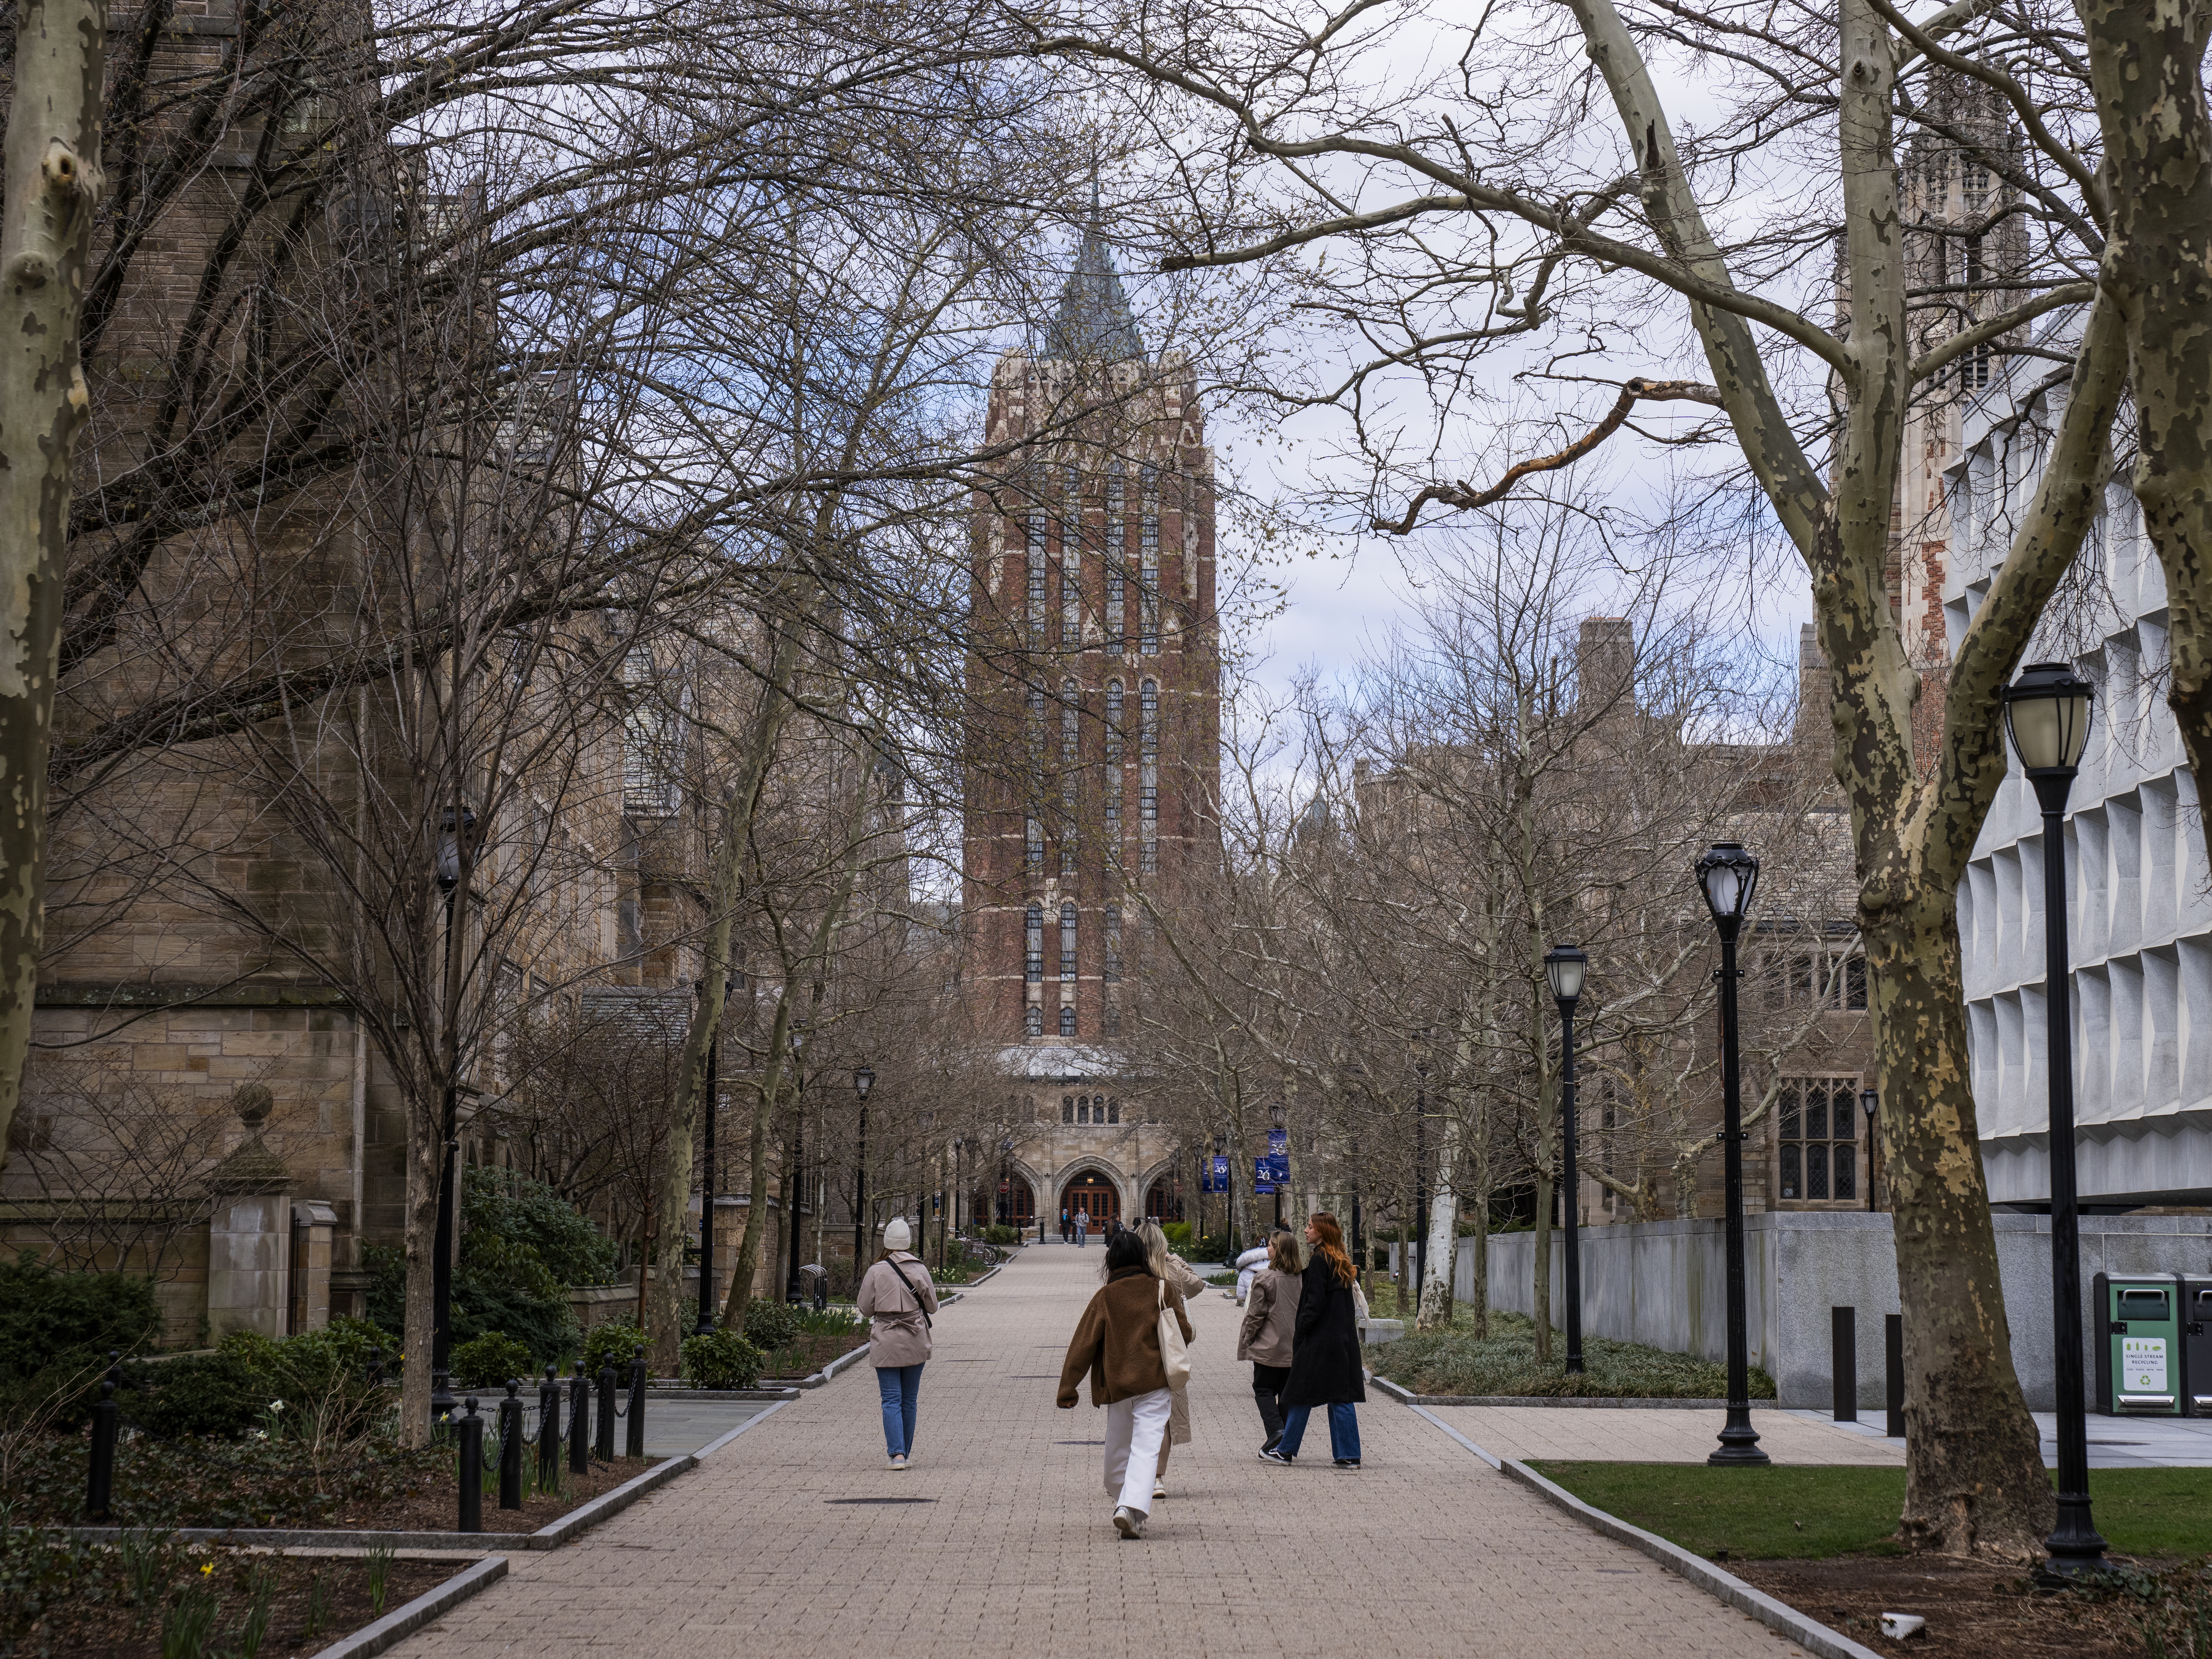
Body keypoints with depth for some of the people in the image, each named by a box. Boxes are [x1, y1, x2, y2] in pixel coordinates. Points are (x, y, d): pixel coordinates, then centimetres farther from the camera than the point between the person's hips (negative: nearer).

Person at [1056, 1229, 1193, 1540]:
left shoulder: (1105, 1297, 0)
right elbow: (1184, 1333, 4)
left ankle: (1121, 1501, 27)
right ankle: (1132, 1508, -25)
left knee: (1118, 1449, 17)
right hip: (1154, 1384, -1)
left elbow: (1083, 1344, -1)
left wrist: (1067, 1388, 4)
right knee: (1146, 1448, -8)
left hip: (1117, 1384, 1)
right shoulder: (1162, 1290, 0)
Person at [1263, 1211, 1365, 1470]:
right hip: (1343, 1339, 8)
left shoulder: (1320, 1260, -12)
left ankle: (1286, 1450, 8)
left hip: (1320, 1339, -8)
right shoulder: (1341, 1261, 13)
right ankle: (1349, 1455, 4)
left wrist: (1299, 1332, -12)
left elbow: (1315, 1302, -17)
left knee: (1301, 1394, 1)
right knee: (1341, 1397, 7)